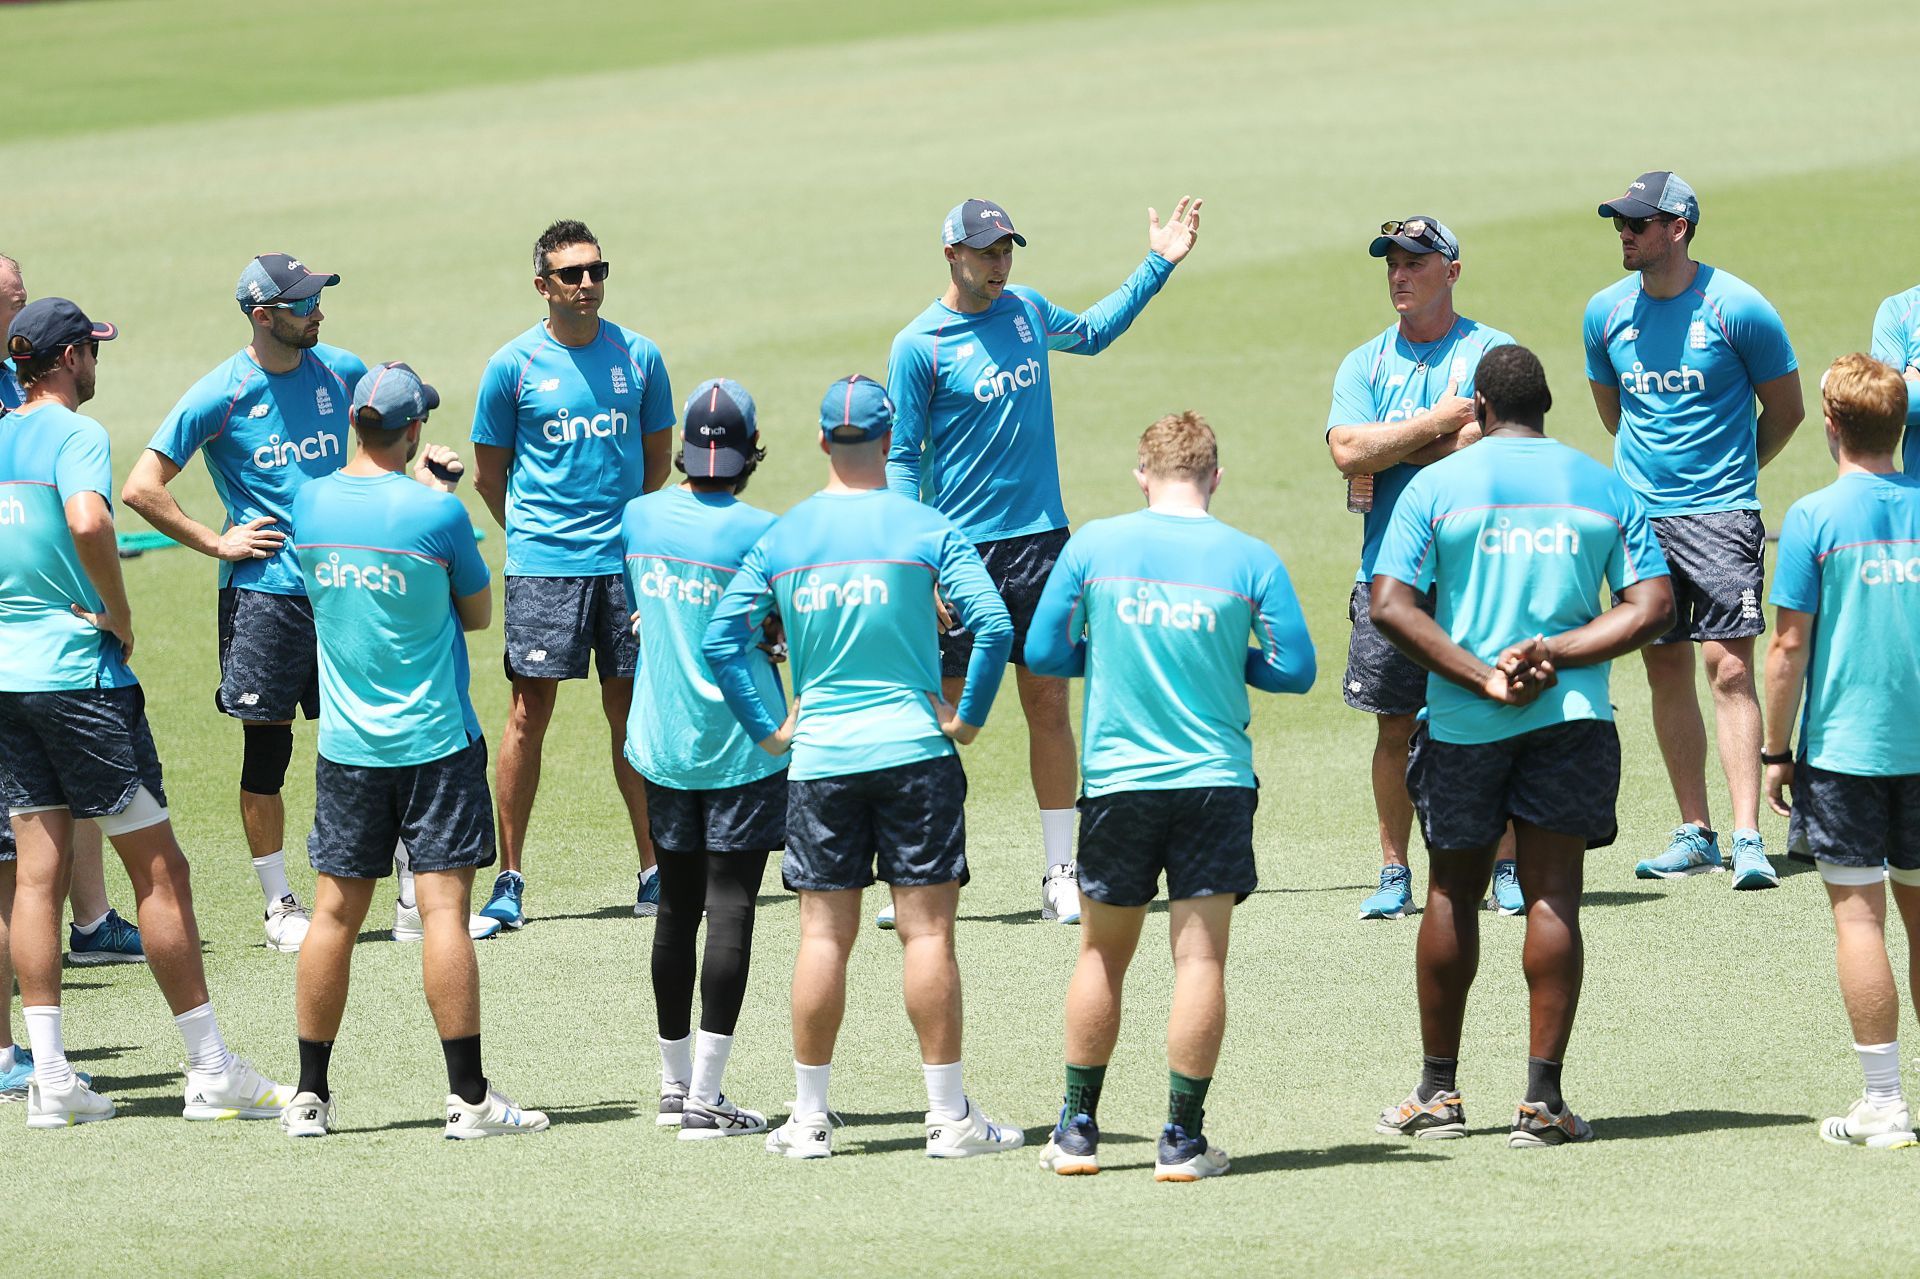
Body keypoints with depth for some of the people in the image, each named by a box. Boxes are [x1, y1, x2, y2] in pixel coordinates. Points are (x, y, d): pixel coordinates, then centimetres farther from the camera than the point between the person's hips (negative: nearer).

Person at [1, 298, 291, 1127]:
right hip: (80, 673, -7)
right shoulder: (75, 434, -11)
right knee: (159, 870, -1)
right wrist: (119, 613, -17)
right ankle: (212, 1074, 0)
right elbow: (89, 519, -30)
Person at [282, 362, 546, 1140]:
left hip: (345, 745, 4)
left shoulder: (310, 505, -1)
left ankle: (310, 1096, 12)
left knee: (334, 915, 8)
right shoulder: (436, 513, -13)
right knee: (443, 908, -4)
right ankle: (468, 1097, -5)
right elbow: (478, 612, 1)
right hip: (434, 742, -4)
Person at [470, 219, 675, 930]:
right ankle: (509, 877, 3)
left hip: (626, 560, 2)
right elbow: (489, 472, 9)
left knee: (630, 710, 6)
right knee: (530, 713, -2)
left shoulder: (638, 357, 5)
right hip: (543, 564, -2)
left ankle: (653, 870, 14)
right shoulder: (514, 365, -1)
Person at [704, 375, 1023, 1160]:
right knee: (926, 931, 0)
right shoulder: (924, 529, -4)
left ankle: (809, 1117, 7)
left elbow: (720, 640, 3)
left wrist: (767, 730, 8)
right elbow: (994, 626, -12)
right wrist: (969, 717, -1)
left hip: (818, 760, 2)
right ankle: (949, 1116, 1)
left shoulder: (780, 539, 4)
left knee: (823, 937, 5)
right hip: (913, 749, -2)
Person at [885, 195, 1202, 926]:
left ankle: (1060, 876, 9)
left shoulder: (1026, 311, 11)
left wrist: (1158, 265, 30)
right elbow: (903, 457, -5)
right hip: (959, 550, -4)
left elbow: (1091, 333, 33)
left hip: (1039, 538, 4)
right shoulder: (919, 346, -5)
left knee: (1049, 707, 3)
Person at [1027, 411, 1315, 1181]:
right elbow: (1296, 669, -1)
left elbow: (1043, 653, 3)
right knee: (1199, 957, 0)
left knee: (1102, 955, 13)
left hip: (1117, 779, 1)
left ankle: (1078, 1131, 18)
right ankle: (1182, 1138, -2)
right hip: (1216, 780, -1)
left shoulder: (1092, 546, -2)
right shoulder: (1250, 559, -4)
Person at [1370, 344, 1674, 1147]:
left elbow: (1390, 606, -9)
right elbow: (1653, 608, -1)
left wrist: (1482, 678, -11)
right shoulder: (1605, 488, 6)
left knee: (1452, 893, 11)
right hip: (1571, 716, 0)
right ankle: (1542, 1097, -7)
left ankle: (1438, 1092, 19)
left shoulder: (1436, 486, 0)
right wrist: (1555, 652, -9)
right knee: (1553, 895, -1)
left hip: (1462, 721, 0)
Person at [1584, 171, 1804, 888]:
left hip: (1719, 513, -5)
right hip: (1640, 513, 5)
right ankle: (1695, 835, 16)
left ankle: (1748, 841, -15)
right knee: (1666, 672, 8)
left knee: (1729, 667, -13)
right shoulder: (1607, 312, 5)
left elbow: (1785, 408, 4)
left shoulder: (1736, 309, -9)